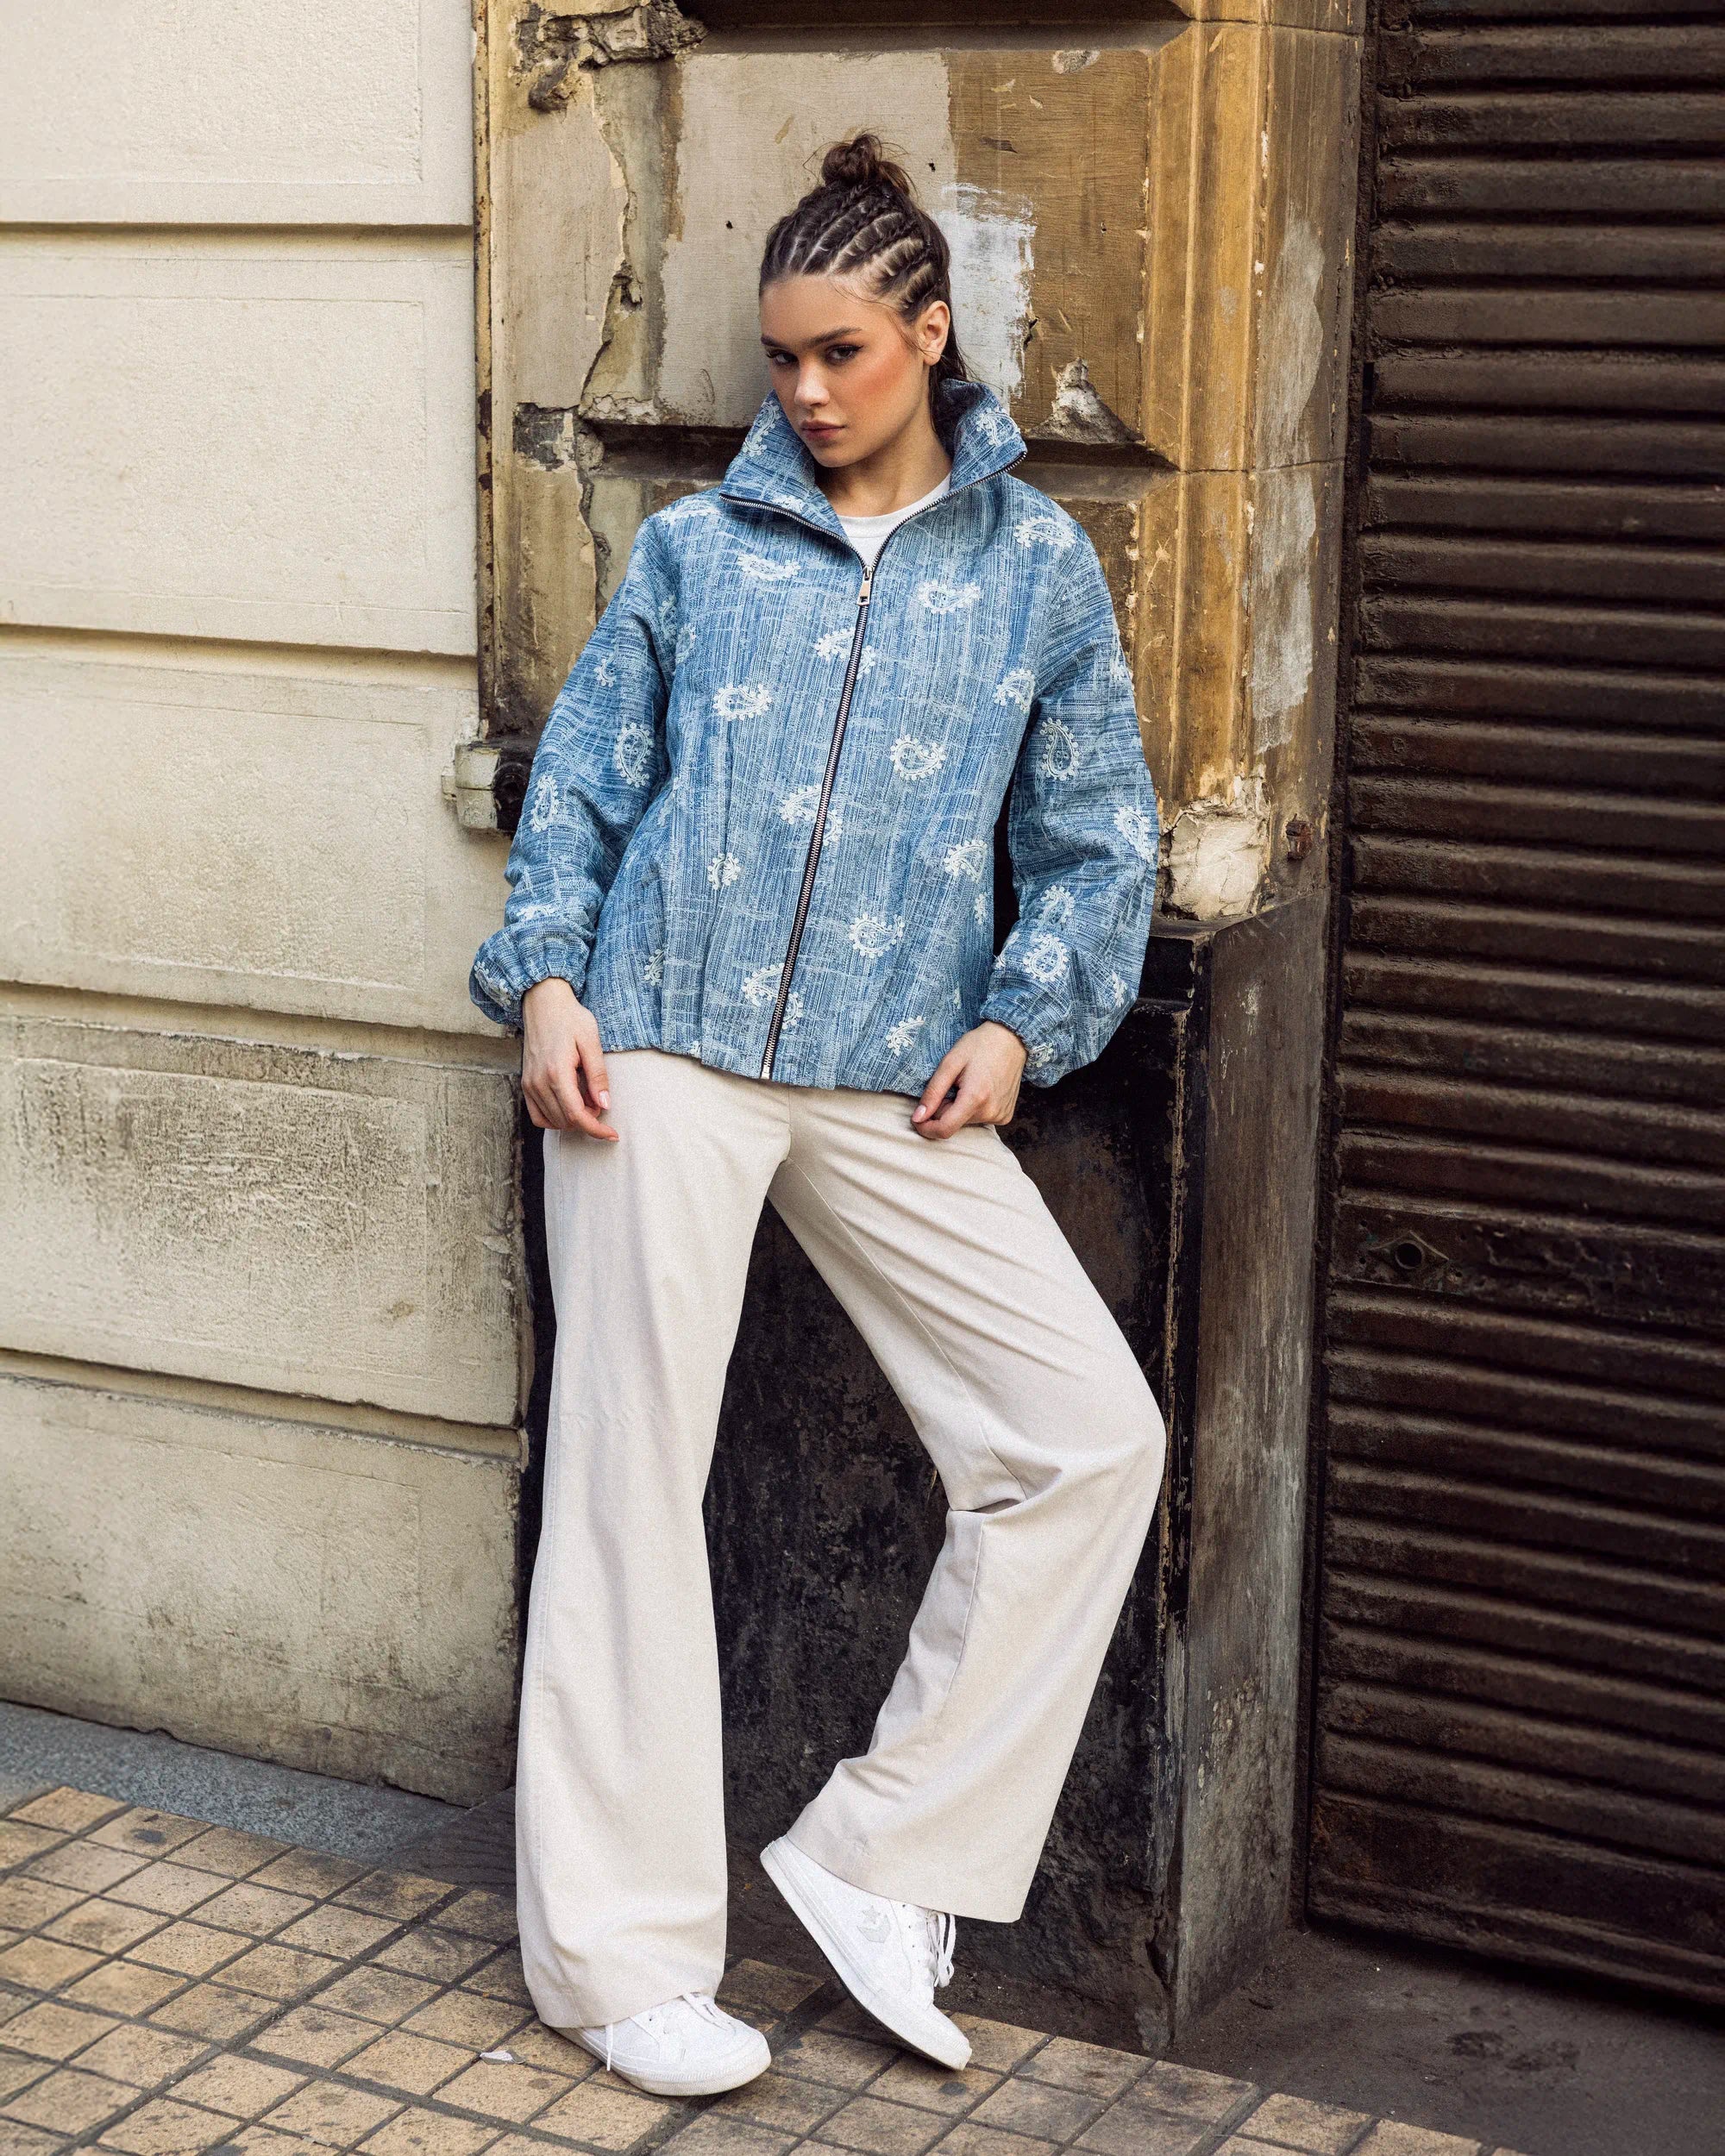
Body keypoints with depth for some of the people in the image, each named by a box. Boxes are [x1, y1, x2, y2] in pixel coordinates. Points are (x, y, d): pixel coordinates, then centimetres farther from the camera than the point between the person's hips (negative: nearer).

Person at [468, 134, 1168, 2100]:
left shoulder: (1038, 568, 10)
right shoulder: (699, 544, 9)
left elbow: (1096, 842, 12)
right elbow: (580, 779, 11)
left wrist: (1019, 1021, 0)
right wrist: (547, 981, -2)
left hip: (894, 1089, 2)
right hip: (660, 1057, -1)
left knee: (1092, 1438, -6)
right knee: (630, 1480, 0)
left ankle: (880, 1854, 8)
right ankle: (615, 1954, 12)